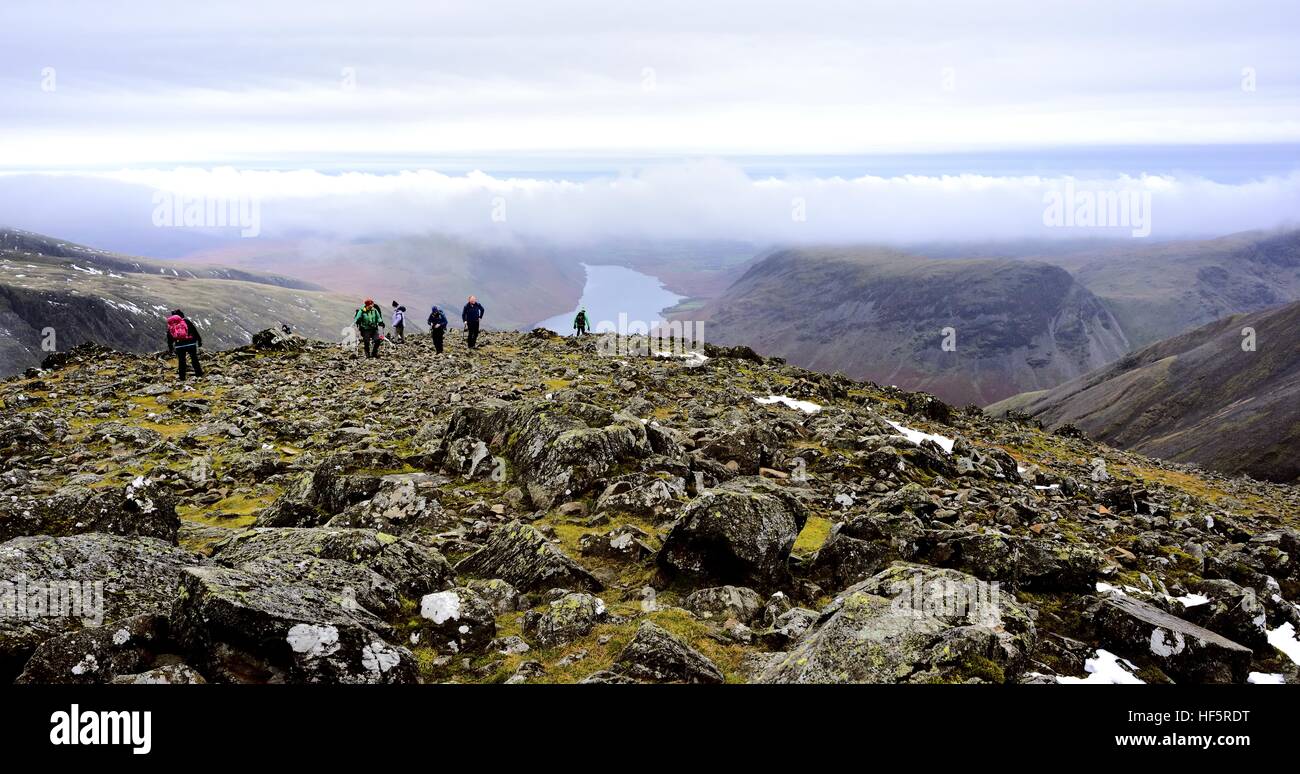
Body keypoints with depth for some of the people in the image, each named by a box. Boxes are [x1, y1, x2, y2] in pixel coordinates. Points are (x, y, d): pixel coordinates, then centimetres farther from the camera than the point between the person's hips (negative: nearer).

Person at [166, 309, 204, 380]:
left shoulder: (170, 325, 12)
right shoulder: (186, 321, 3)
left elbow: (169, 338, 17)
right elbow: (195, 331, -1)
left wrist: (170, 348, 25)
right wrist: (199, 340, 5)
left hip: (179, 345, 2)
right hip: (190, 343, -2)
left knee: (181, 361, 12)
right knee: (194, 359, 10)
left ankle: (182, 377, 15)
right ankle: (199, 374, 14)